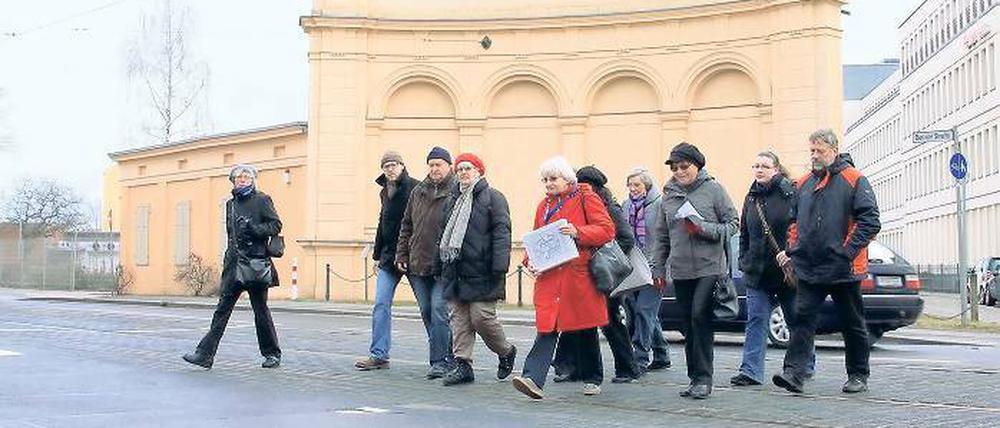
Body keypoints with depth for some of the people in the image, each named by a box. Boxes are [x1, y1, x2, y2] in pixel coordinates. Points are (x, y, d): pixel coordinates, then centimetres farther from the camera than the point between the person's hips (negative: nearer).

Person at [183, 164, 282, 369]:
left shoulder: (262, 200, 0)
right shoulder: (231, 204, 18)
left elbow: (276, 225, -5)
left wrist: (254, 229, -20)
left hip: (256, 262, -5)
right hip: (234, 264, 5)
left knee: (260, 310, 2)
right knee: (222, 309, -1)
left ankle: (272, 354, 16)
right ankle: (205, 354, -4)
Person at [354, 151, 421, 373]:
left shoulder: (415, 188, -8)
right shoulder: (385, 192, 16)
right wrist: (378, 254, 20)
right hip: (389, 256, 7)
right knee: (381, 304, 0)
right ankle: (378, 355, 5)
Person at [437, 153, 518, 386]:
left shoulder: (492, 197, -3)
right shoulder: (453, 200, 19)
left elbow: (501, 233, -10)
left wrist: (499, 268, -18)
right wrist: (445, 265, 16)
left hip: (481, 271, -7)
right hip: (456, 271, 7)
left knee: (481, 316, -7)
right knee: (459, 318, 4)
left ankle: (506, 352, 17)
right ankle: (463, 365, 8)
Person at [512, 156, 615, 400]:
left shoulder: (586, 198, 0)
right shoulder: (544, 205, 17)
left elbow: (607, 230, -7)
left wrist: (578, 233, -22)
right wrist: (531, 261, 4)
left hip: (579, 275, -3)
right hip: (549, 277, 4)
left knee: (586, 329, 9)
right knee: (547, 327, -9)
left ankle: (592, 379, 27)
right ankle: (533, 378, -21)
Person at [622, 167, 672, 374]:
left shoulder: (660, 204, -7)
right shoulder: (626, 206, 11)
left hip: (652, 266, -6)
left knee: (644, 310, -10)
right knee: (648, 313, 12)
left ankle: (640, 359, -7)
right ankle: (661, 355, 24)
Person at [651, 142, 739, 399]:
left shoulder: (713, 189, 0)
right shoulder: (669, 195, 12)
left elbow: (733, 222, 0)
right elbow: (662, 236, 17)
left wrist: (705, 229, -15)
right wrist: (658, 268, 14)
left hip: (710, 267, -5)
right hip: (680, 270, 5)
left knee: (700, 317, -16)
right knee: (688, 326, 8)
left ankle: (703, 378, -8)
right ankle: (696, 378, 16)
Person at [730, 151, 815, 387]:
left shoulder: (790, 193, -8)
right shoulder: (751, 198, 11)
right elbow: (744, 234, 18)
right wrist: (744, 262, 11)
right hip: (758, 270, 4)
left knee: (796, 320, 10)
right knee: (756, 319, -3)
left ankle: (805, 365, 27)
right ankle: (751, 370, -5)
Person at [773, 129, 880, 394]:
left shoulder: (854, 180, -5)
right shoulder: (804, 184, 13)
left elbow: (870, 221, -10)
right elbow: (794, 221, 21)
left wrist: (848, 251, -16)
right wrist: (791, 249, 6)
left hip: (844, 270, -4)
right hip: (809, 269, 4)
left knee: (853, 324, 10)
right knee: (803, 319, -7)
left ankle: (858, 376, 22)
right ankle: (794, 372, -12)